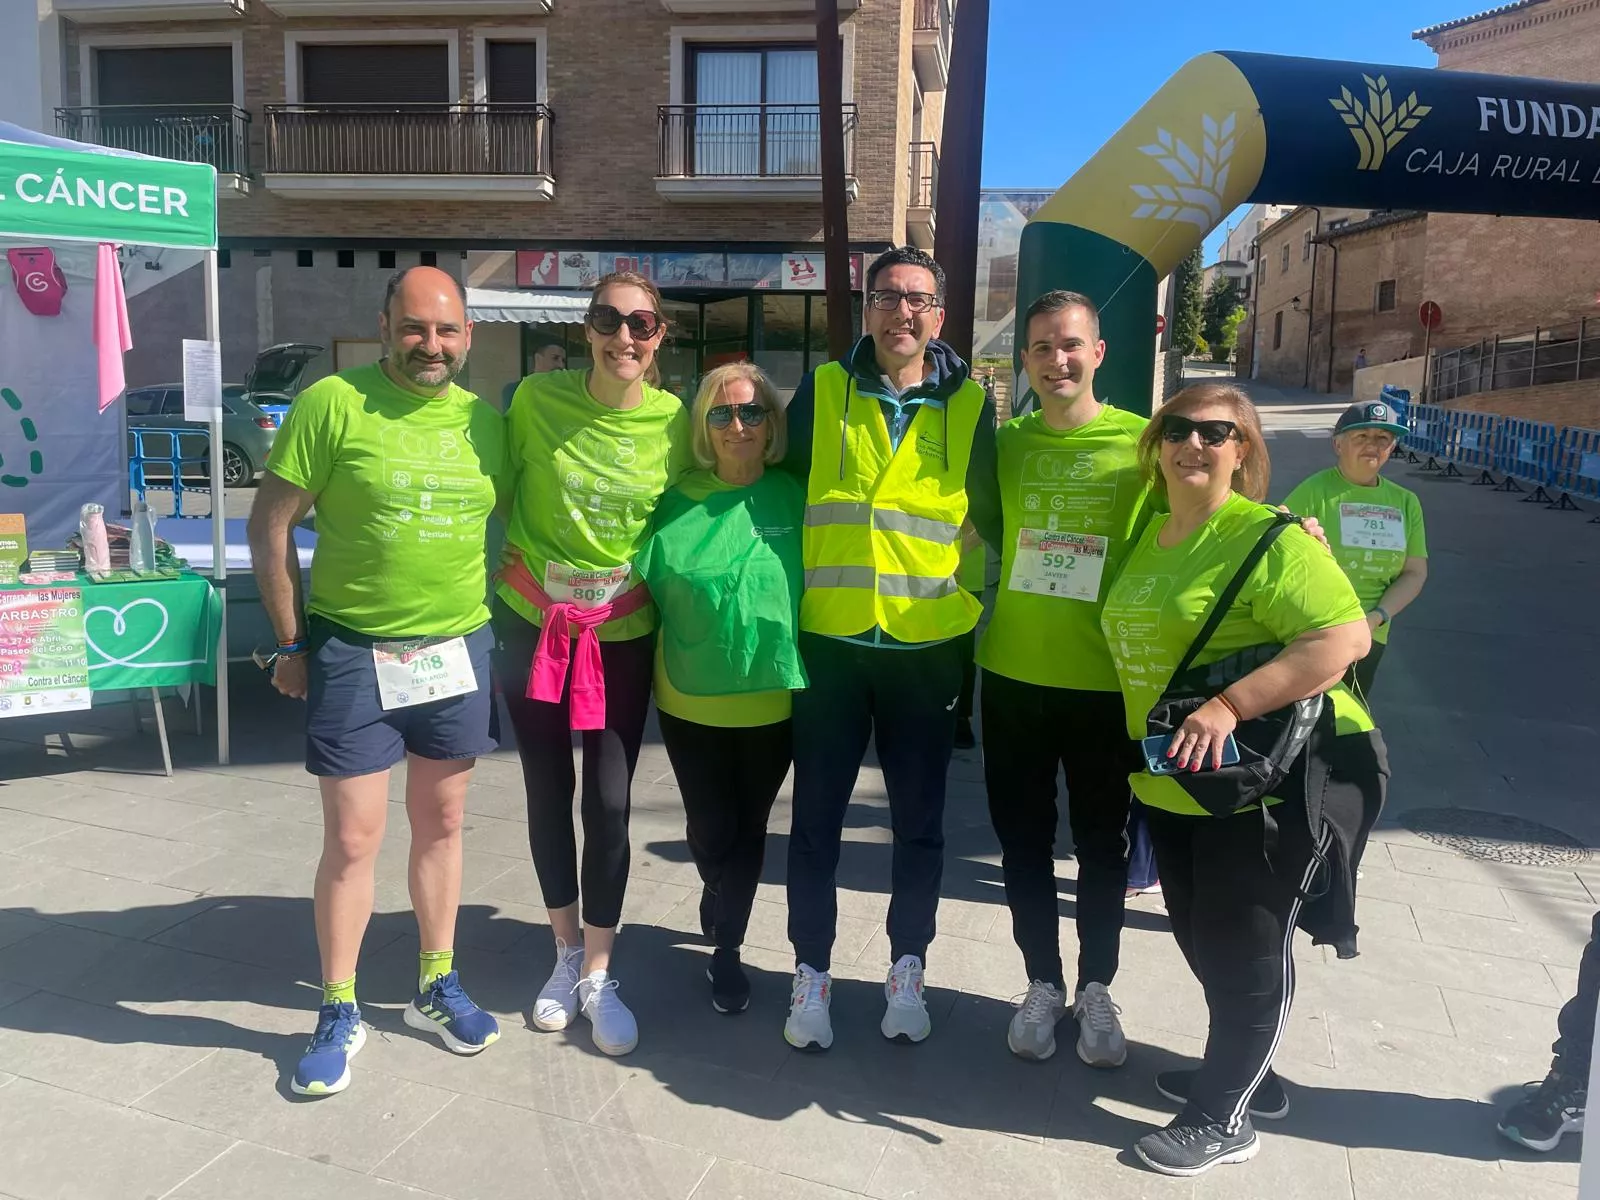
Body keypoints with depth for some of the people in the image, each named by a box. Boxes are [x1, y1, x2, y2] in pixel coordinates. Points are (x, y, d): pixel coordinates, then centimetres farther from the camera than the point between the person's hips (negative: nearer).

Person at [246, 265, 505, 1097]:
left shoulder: (485, 419, 3)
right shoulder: (333, 403, -9)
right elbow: (271, 526, -6)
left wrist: (494, 629, 8)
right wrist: (293, 644, -5)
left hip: (457, 653, 4)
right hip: (352, 653, -3)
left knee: (442, 824, 15)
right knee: (352, 838, 3)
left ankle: (435, 987, 33)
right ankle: (338, 1016, 22)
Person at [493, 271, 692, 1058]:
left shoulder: (674, 420, -7)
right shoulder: (538, 400, -8)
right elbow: (499, 494, 4)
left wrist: (661, 590, 1)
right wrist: (509, 569, 1)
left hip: (623, 634, 0)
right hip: (533, 625, 1)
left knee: (610, 801, 1)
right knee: (547, 793, 11)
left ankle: (597, 976, 19)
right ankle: (566, 954, 31)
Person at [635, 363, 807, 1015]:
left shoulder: (795, 498, -5)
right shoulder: (676, 504, -5)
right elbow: (640, 587, 0)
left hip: (772, 700, 0)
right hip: (691, 700, 0)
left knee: (749, 828, 14)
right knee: (709, 830, 11)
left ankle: (727, 949, 34)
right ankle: (719, 897, 44)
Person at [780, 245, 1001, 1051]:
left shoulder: (968, 405, 2)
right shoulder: (821, 391, 1)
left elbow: (991, 518, 8)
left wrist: (978, 600, 3)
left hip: (927, 644, 1)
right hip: (828, 638, 0)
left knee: (919, 819, 12)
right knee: (817, 816, 8)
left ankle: (907, 969, 30)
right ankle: (811, 971, 25)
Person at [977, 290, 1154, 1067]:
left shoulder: (1142, 442, -7)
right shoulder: (1005, 442, 3)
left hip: (1106, 680, -2)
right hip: (1012, 676, 3)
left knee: (1102, 844, 12)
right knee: (1023, 839, 12)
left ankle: (1096, 990, 32)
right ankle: (1043, 983, 31)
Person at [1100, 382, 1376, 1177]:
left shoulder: (1268, 537, -16)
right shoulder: (1150, 534, 9)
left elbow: (1345, 639, -24)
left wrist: (1228, 707, -31)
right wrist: (1145, 739, 13)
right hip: (1173, 783, 8)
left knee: (1243, 950, 6)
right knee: (1202, 940, 20)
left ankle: (1224, 1118, 24)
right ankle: (1245, 1075, 42)